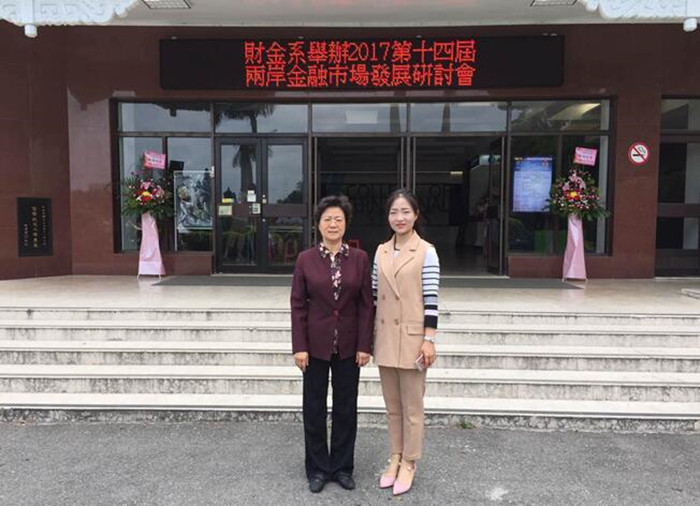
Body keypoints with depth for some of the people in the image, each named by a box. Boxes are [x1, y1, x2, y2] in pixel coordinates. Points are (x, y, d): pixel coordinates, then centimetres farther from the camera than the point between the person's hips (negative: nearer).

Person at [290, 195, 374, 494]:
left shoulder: (360, 258, -2)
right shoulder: (305, 259, -3)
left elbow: (366, 304, -2)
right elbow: (298, 305, -3)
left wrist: (364, 345, -6)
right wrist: (299, 346, -8)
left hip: (348, 344, 1)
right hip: (316, 343, 0)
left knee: (346, 407, 12)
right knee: (314, 407, 10)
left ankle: (343, 467, 29)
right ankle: (318, 468, 28)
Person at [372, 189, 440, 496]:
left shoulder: (426, 252, -7)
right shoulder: (381, 251, 7)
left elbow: (431, 298, -10)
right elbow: (374, 295, 11)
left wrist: (429, 340, -13)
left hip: (412, 338, -5)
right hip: (385, 338, 5)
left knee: (412, 406, 8)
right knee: (392, 405, 16)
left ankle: (409, 463, 24)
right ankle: (395, 458, 32)